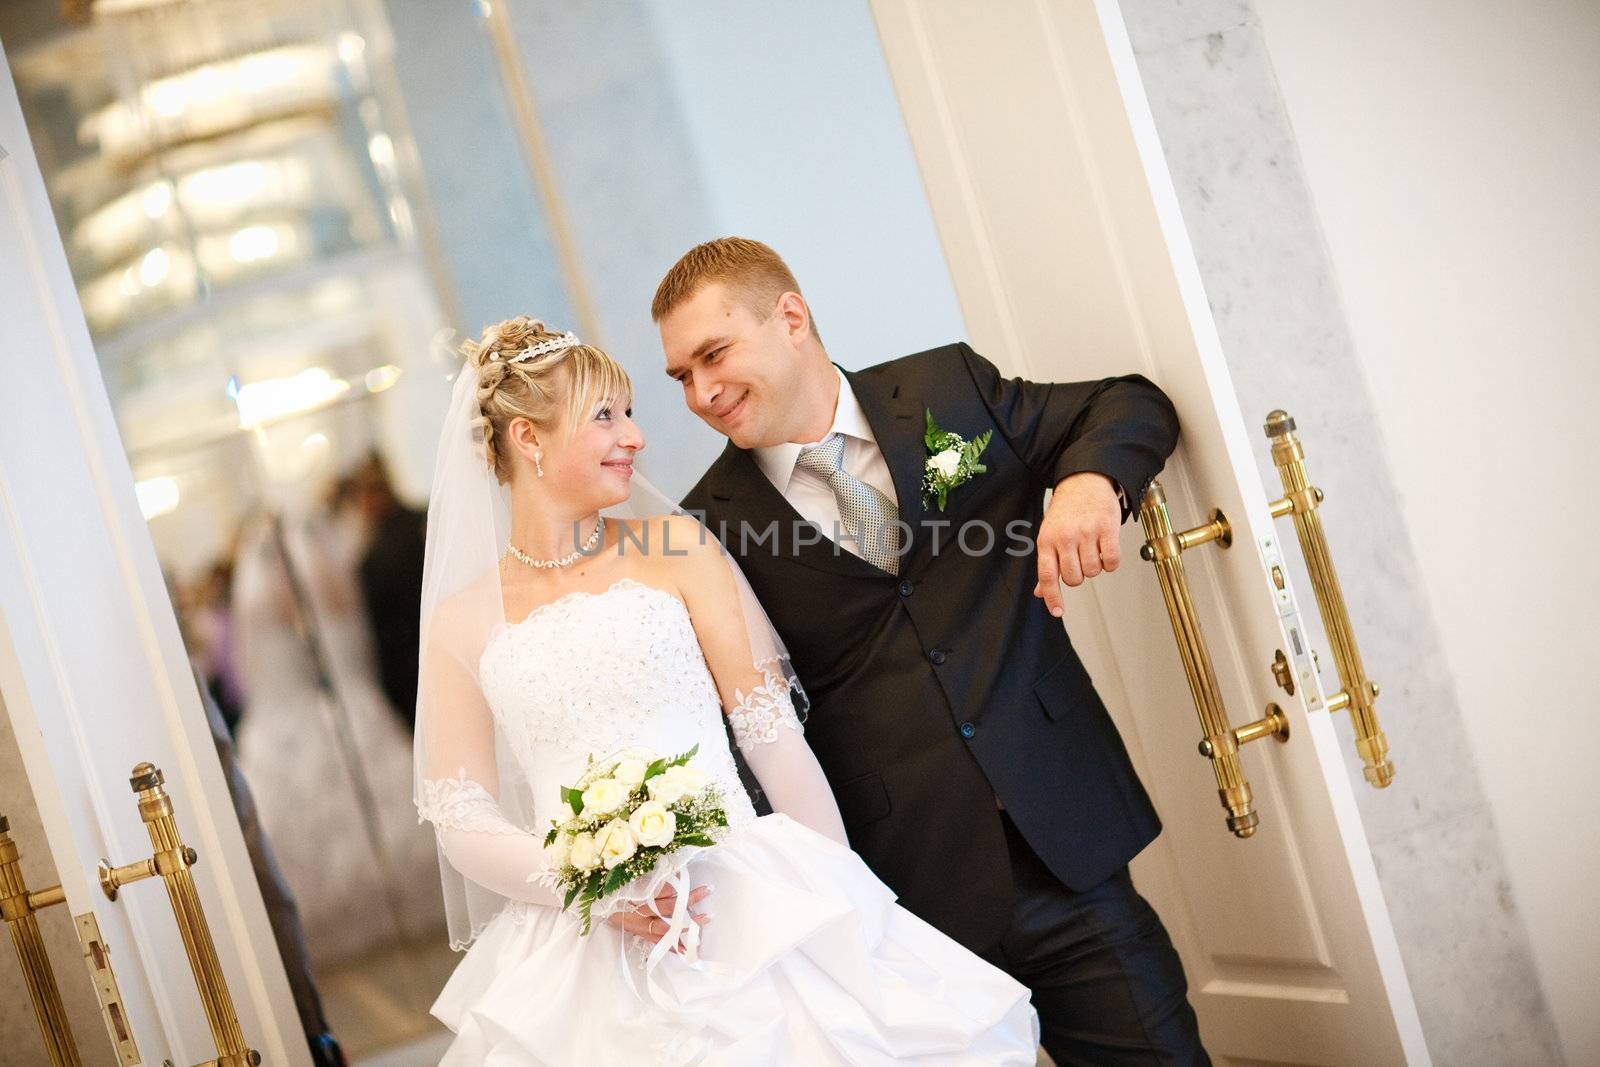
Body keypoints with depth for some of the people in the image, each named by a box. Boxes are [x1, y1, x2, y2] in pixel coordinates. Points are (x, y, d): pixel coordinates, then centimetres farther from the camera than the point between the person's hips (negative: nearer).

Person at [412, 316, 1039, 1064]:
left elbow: (774, 733, 3)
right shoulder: (457, 623, 7)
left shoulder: (677, 550, 7)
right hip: (583, 955, 0)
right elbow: (462, 821, 3)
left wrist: (845, 898, -2)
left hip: (740, 902, 1)